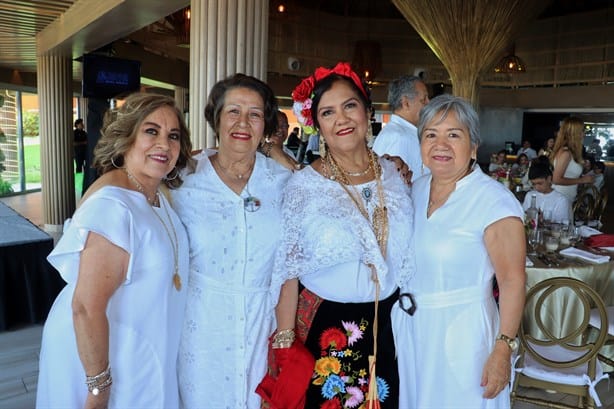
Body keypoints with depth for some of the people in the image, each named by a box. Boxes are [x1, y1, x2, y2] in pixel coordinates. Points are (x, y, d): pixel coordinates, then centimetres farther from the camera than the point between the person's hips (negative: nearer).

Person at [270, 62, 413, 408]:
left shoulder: (394, 175, -2)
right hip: (323, 328, -3)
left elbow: (407, 257, 8)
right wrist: (284, 343, -9)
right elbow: (288, 272, -9)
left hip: (388, 324, 4)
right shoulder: (304, 185, -13)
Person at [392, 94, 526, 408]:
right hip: (408, 326, 6)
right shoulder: (417, 188, 1)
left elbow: (512, 280, -20)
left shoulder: (495, 201, -19)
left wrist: (502, 351, -20)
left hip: (460, 332, -6)